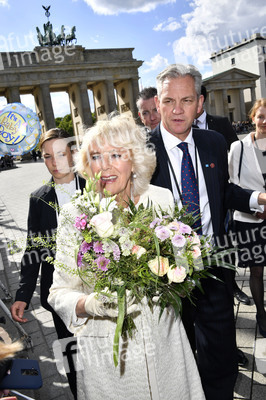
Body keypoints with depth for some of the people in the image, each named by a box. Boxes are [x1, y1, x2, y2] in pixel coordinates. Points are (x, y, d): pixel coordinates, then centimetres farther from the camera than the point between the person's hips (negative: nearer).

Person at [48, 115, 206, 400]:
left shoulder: (162, 199, -6)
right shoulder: (75, 215, -13)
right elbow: (60, 293, -9)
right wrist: (90, 304, -28)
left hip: (163, 339, 3)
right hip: (106, 347, -2)